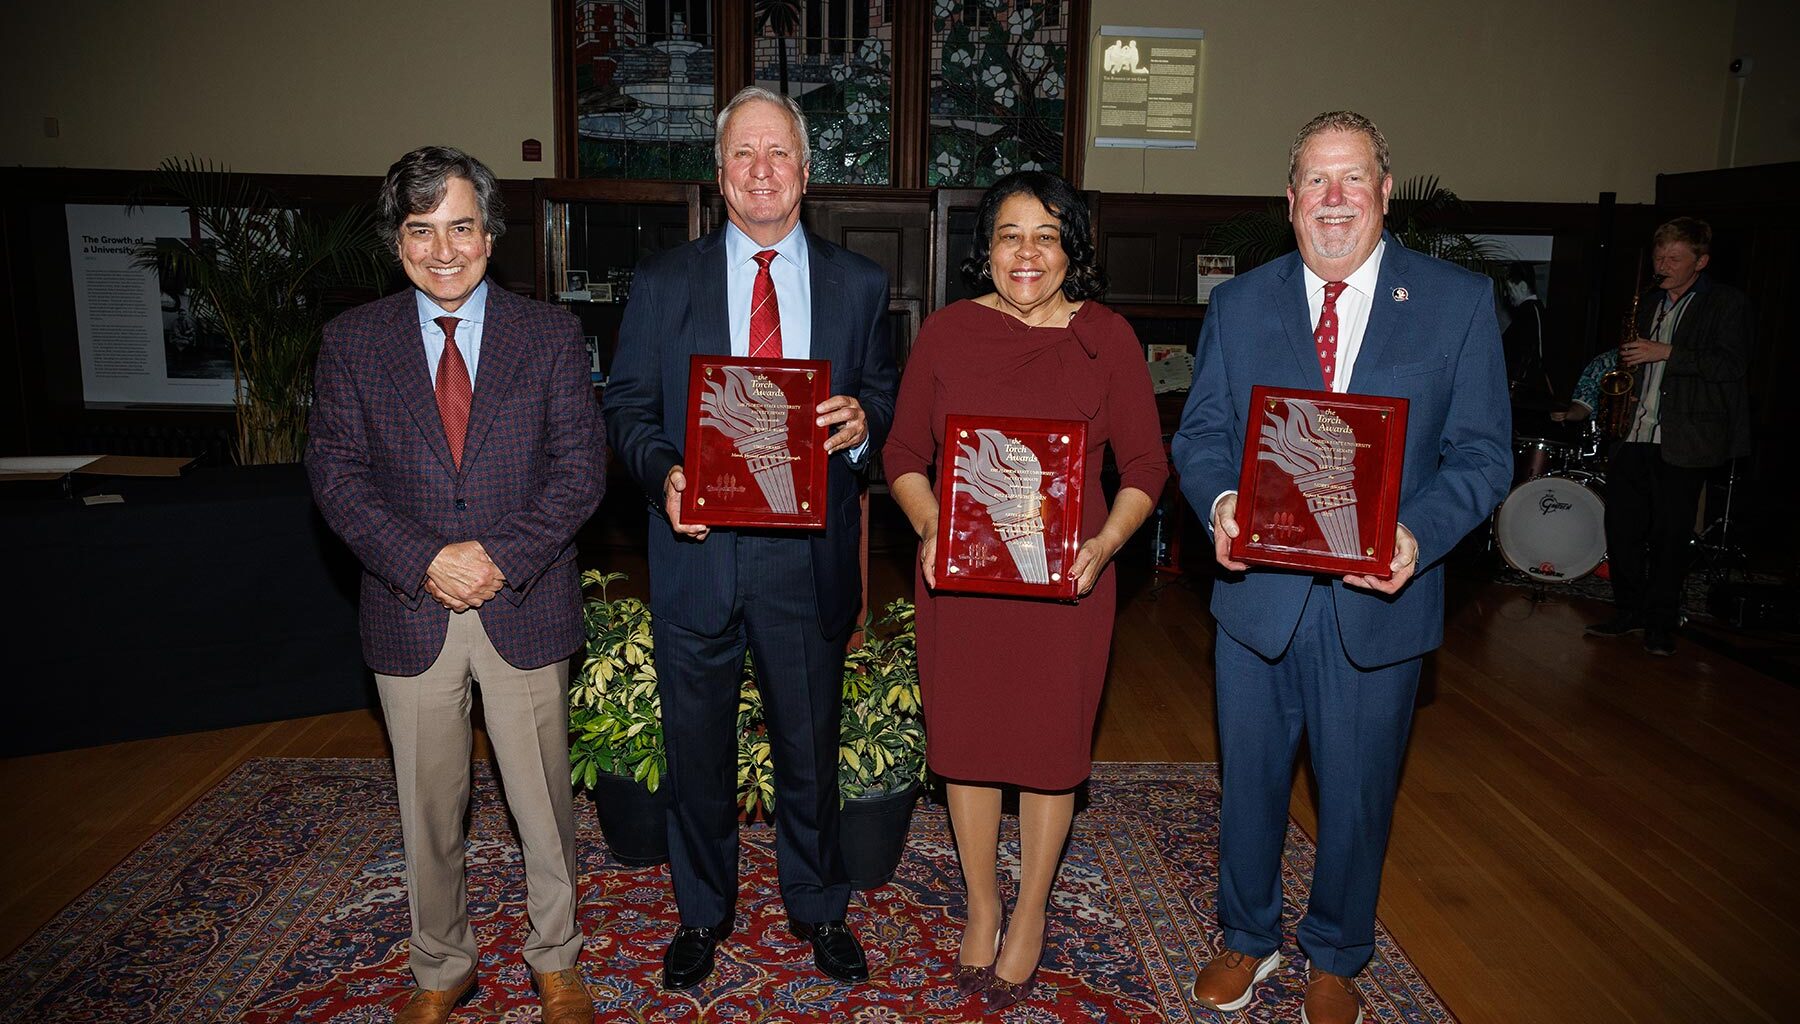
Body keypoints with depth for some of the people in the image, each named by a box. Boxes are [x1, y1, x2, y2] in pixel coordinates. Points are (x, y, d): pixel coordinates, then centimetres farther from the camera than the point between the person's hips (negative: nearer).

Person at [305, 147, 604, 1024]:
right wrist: (424, 561, -15)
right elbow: (336, 472, -2)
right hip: (410, 611, 1)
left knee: (543, 801, 11)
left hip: (525, 607, -1)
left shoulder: (549, 334, 1)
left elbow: (580, 465, -5)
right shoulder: (353, 340, 3)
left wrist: (502, 556, -16)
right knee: (428, 810, 15)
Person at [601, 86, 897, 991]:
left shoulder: (858, 284, 5)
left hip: (809, 554, 0)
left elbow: (884, 400, 7)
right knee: (697, 747, 15)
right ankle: (702, 912, 38)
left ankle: (819, 909, 38)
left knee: (810, 745, 14)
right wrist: (662, 472, -16)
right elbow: (626, 406, 3)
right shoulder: (662, 282, 3)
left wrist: (862, 422, -17)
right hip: (698, 551, 0)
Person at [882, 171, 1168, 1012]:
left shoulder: (1107, 337, -2)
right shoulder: (946, 332, 1)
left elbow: (1145, 465, 0)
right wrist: (929, 531, -14)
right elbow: (904, 454, 4)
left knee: (1052, 743, 10)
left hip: (1064, 575, -1)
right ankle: (981, 905, 36)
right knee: (965, 737, 12)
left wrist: (1103, 545, -15)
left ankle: (1031, 912, 34)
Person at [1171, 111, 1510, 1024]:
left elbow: (1482, 451, -5)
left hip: (1378, 598, -1)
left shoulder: (1460, 302, -2)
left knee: (1357, 793, 15)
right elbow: (1200, 433, 2)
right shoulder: (1238, 304, 4)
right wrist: (1220, 501, -20)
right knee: (1249, 779, 17)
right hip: (1258, 588, 2)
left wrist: (1418, 533, -23)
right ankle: (1248, 938, 42)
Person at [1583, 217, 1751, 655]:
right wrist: (1629, 361, 7)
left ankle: (1661, 623, 12)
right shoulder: (1649, 303, 18)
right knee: (1621, 525, 4)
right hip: (1635, 434, 5)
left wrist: (1667, 353, -19)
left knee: (1669, 534, 0)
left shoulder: (1727, 304, 0)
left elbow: (1734, 365, -12)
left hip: (1684, 439, -5)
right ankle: (1629, 611, 18)